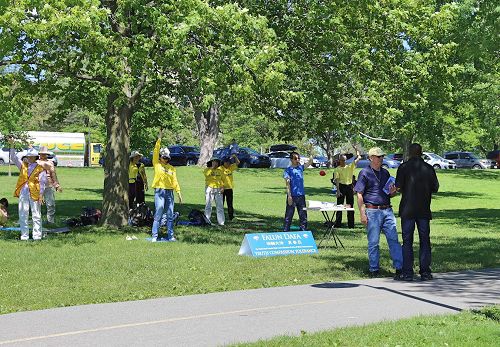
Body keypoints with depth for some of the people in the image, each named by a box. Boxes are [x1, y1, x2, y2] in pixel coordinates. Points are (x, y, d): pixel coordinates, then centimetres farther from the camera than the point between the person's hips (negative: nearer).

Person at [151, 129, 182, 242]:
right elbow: (156, 151, -5)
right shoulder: (157, 164, 4)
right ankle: (154, 236, -2)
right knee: (158, 215, -7)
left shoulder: (172, 168, 14)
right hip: (159, 191, -4)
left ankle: (170, 236, 12)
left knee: (170, 215, 6)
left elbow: (174, 181, 14)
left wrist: (179, 193, 9)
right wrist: (159, 138, -10)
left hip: (169, 192, 4)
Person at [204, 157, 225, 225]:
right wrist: (212, 167, -17)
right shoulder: (207, 169, 1)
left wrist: (222, 187, 2)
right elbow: (206, 174, -22)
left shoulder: (220, 170, 14)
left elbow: (222, 179, 16)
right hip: (209, 189, -3)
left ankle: (221, 222, 3)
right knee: (208, 206, 0)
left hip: (218, 189, 3)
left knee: (220, 206, 1)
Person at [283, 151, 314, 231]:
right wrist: (289, 196, -17)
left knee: (303, 214, 10)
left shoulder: (301, 168, 10)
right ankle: (285, 231, 5)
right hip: (292, 196, -5)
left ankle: (304, 230, 17)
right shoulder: (288, 170, -6)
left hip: (301, 195, 5)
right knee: (289, 215, 0)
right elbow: (287, 184, -11)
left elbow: (310, 162, 9)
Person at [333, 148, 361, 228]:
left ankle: (351, 224, 12)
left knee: (350, 206, 6)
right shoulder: (337, 169, 0)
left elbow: (358, 158, 10)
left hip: (349, 187, 4)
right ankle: (337, 224, 2)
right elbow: (336, 180, -9)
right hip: (342, 186, -4)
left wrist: (356, 150, 3)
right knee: (339, 206, -2)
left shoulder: (350, 167, 11)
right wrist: (338, 190, -18)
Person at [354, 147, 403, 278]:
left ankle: (399, 267, -2)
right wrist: (362, 214, -12)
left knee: (393, 239, -3)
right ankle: (374, 270, 9)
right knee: (373, 242, 0)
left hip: (387, 210, 5)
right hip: (372, 211, -5)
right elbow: (359, 195, -4)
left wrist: (392, 192, 1)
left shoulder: (385, 173, 17)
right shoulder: (364, 173, 0)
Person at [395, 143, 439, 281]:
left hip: (407, 209, -2)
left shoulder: (404, 167, -5)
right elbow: (435, 188, 4)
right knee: (424, 241, 8)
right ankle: (425, 272, 6)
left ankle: (407, 273, 0)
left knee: (407, 241, 3)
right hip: (424, 210, 2)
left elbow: (398, 188, -9)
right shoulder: (428, 168, 1)